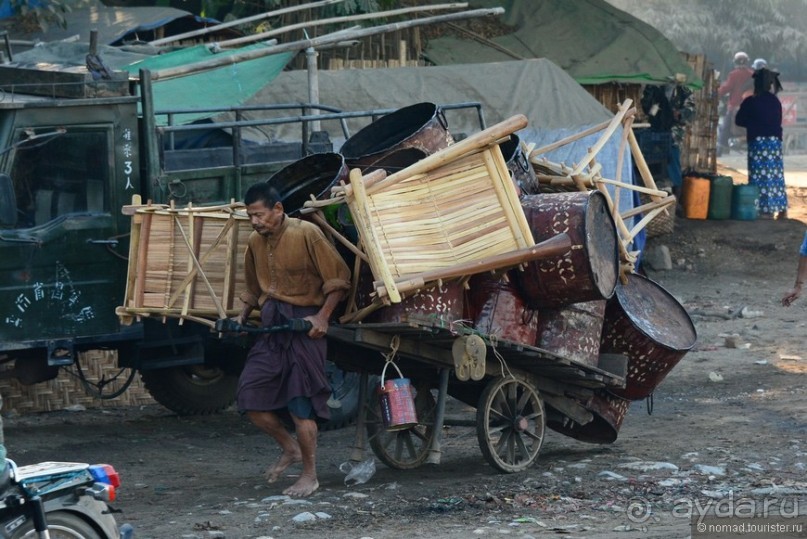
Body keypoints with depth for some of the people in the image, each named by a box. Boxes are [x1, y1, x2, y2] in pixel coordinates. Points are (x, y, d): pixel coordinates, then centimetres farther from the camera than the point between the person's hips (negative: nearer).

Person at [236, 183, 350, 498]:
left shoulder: (306, 234, -10)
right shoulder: (255, 242, 10)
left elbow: (338, 278, -9)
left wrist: (322, 317, -16)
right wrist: (242, 317, 11)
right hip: (272, 326, 7)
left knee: (301, 403, -7)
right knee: (250, 397, 0)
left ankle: (310, 475, 5)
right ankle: (290, 449, 23)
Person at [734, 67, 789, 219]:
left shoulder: (750, 101, -7)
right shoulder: (775, 101, 3)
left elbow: (739, 120, 2)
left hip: (757, 142, -4)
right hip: (775, 141, 4)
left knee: (760, 177, -1)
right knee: (775, 176, 10)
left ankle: (764, 210, -5)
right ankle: (781, 210, 13)